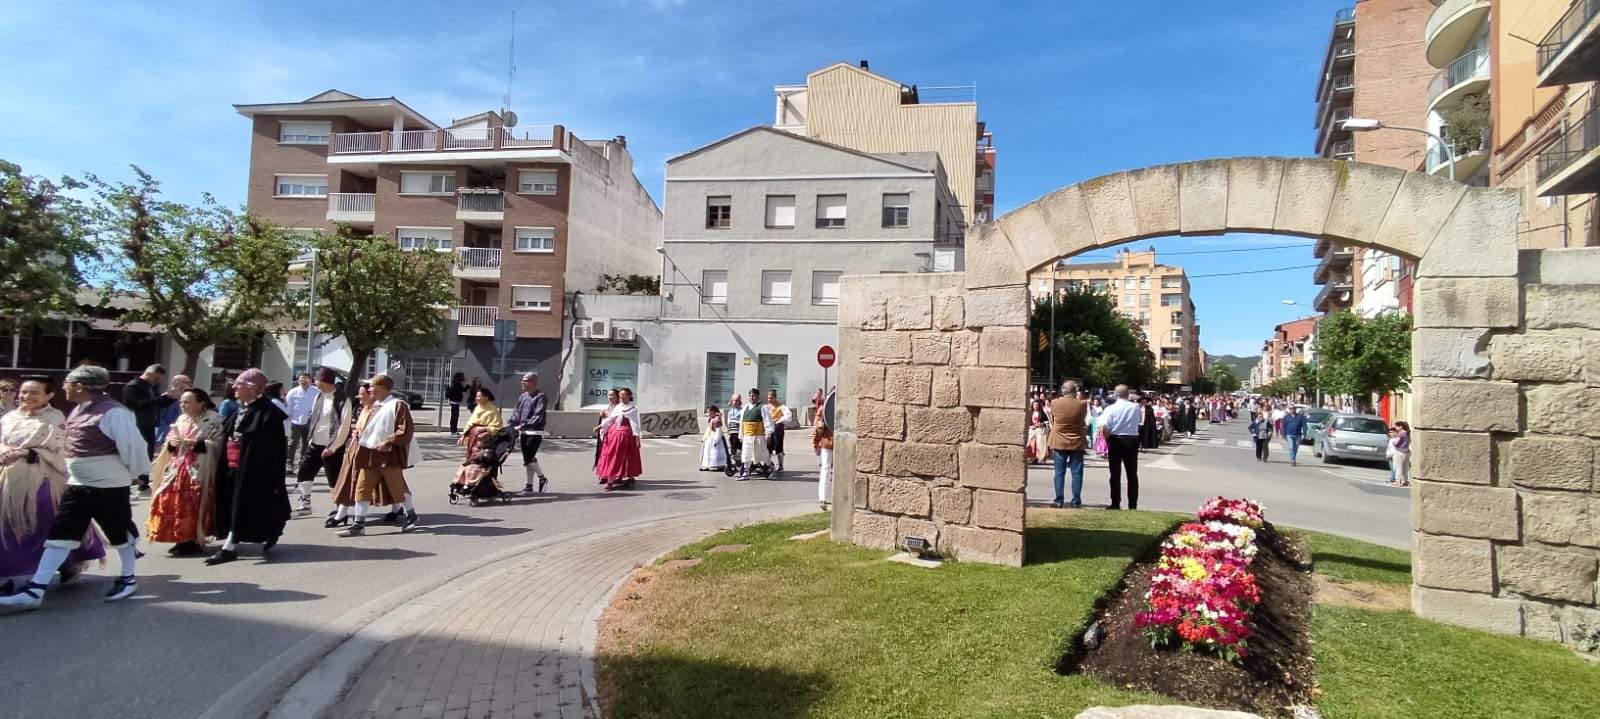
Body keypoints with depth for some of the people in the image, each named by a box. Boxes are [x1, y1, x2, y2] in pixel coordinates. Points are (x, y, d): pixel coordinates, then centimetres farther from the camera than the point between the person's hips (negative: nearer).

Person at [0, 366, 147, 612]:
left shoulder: (112, 412, -21)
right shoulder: (78, 410, 8)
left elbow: (132, 445, -18)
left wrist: (132, 473, -5)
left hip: (108, 486, -8)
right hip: (77, 485, 8)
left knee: (118, 533, 7)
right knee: (59, 534, 5)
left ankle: (127, 579, 24)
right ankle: (35, 591, 6)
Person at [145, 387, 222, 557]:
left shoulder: (212, 420, -7)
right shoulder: (181, 419, 14)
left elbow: (217, 444, -14)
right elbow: (168, 441, 19)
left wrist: (195, 444, -23)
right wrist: (171, 443, -4)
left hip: (198, 471, -7)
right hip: (177, 469, 7)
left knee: (193, 507, -9)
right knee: (173, 504, 5)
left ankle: (194, 541, 1)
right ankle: (182, 540, 16)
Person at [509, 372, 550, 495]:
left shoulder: (540, 396, -8)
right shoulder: (522, 396, 13)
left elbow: (538, 416, -17)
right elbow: (516, 412, 13)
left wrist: (523, 425, -24)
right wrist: (512, 425, -4)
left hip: (535, 432, -7)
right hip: (524, 432, 7)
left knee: (529, 458, -11)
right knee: (527, 459, 9)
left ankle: (542, 478, 10)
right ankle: (528, 486, 16)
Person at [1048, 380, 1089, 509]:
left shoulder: (1055, 403, -8)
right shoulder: (1082, 404, -9)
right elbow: (1084, 419, 7)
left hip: (1059, 442, 0)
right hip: (1077, 442, 0)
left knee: (1059, 473, 5)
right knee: (1077, 472, 5)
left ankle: (1059, 500, 4)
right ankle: (1076, 501, 6)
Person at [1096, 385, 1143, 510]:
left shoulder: (1110, 409, -11)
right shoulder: (1136, 408, -3)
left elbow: (1105, 429, -16)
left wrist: (1107, 441, -1)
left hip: (1116, 440, -2)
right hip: (1132, 440, 2)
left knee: (1115, 474, 4)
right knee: (1132, 474, 9)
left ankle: (1116, 504, 6)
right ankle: (1133, 505, 12)